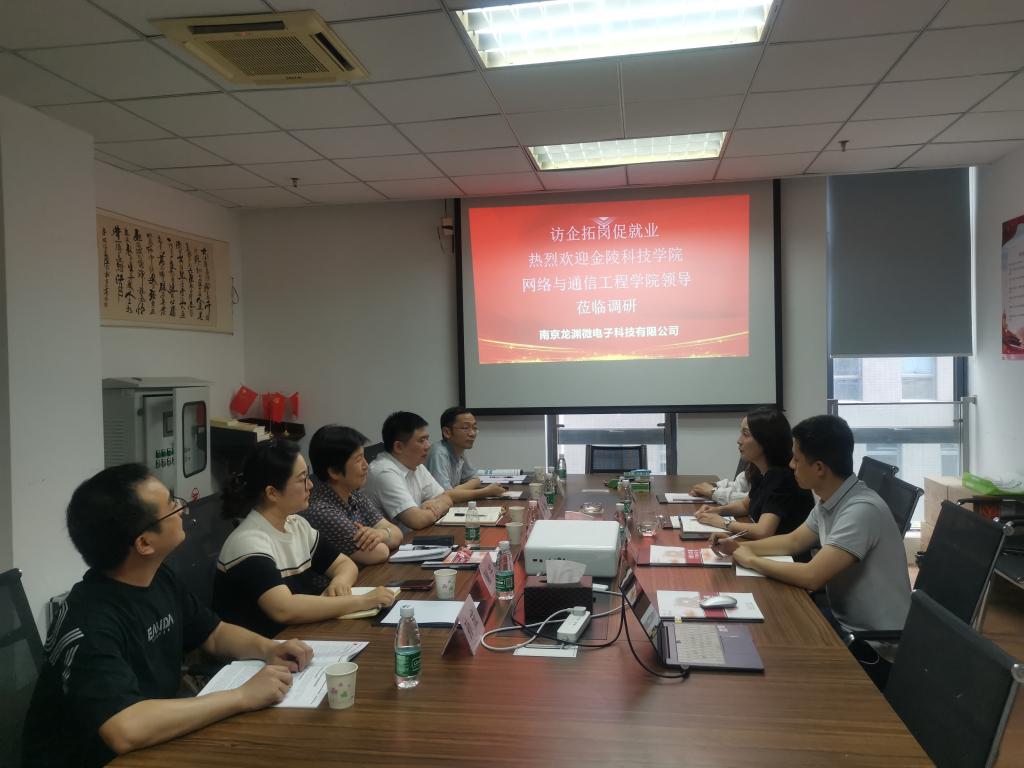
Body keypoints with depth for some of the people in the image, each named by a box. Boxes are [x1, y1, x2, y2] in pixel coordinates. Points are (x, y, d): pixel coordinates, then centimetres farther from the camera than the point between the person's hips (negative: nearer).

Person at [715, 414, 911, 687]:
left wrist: (751, 560, -18)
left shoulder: (861, 510, -28)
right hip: (844, 621, 8)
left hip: (874, 649, -8)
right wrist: (739, 547, 1)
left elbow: (812, 577, -32)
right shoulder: (828, 501, 1)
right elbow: (793, 542, 15)